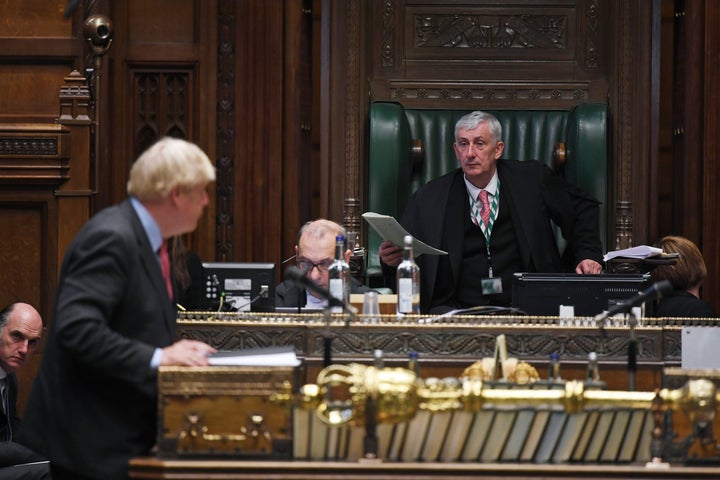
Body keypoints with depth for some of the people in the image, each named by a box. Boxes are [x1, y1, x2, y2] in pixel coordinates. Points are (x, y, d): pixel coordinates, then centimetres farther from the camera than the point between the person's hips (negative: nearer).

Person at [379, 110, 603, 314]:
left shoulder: (533, 179, 8)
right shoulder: (428, 198, 7)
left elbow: (583, 209, 20)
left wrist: (587, 255, 6)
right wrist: (393, 260, -16)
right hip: (456, 309, -1)